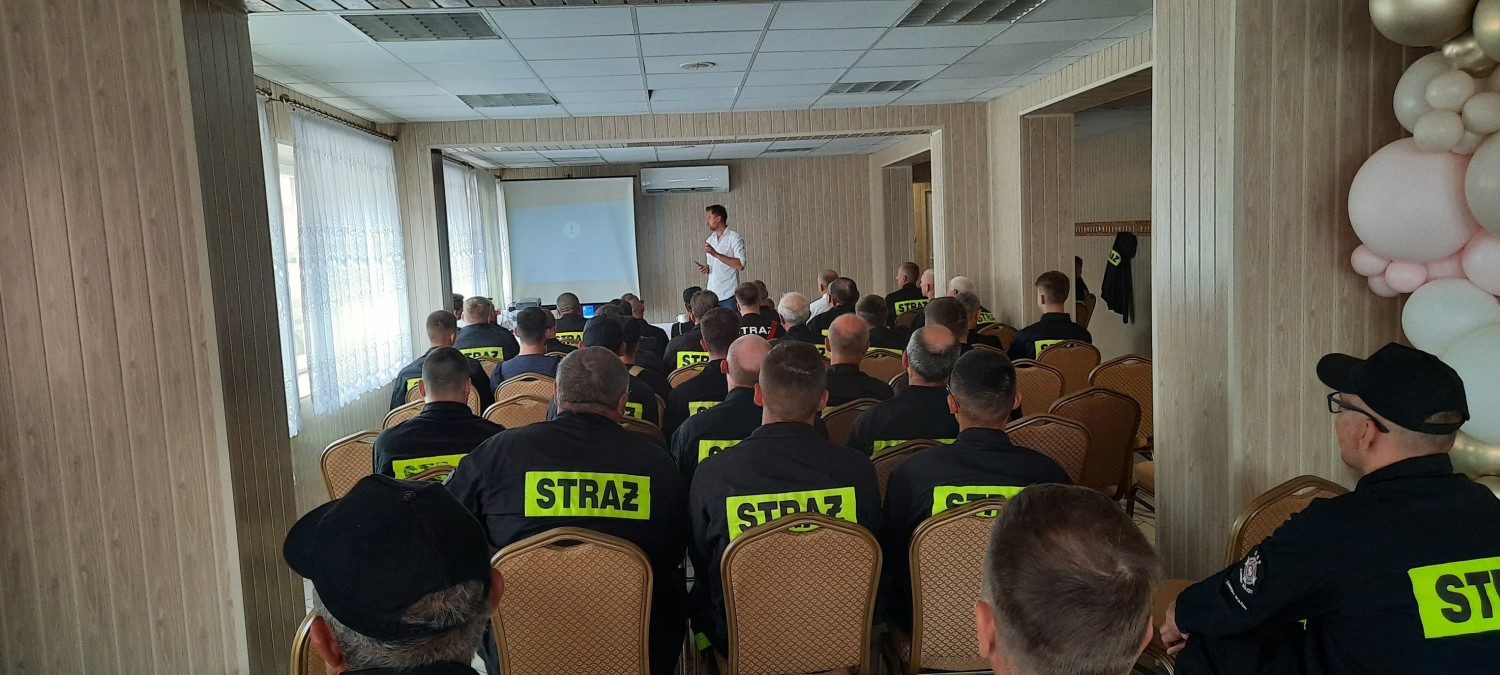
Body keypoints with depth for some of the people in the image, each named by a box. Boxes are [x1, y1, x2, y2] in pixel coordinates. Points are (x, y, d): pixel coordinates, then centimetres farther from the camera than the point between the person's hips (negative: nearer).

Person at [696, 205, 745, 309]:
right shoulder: (710, 239, 15)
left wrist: (716, 254, -19)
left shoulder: (734, 238, -6)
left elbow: (740, 265, -17)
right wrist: (707, 268, 2)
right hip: (711, 294, 6)